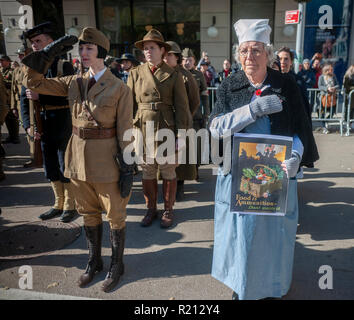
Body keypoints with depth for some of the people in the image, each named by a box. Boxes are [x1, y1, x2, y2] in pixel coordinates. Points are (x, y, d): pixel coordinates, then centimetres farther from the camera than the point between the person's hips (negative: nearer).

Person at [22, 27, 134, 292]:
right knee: (89, 213, 17)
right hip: (79, 157, 5)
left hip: (106, 158, -5)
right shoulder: (75, 82, 7)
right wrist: (50, 51, -2)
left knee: (115, 214, 8)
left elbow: (125, 131, -10)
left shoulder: (120, 88, -8)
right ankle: (94, 261, 36)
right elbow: (34, 83, 7)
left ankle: (117, 265, 28)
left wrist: (127, 169, -12)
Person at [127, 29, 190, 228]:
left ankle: (168, 210, 24)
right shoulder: (136, 74, 7)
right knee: (147, 173, 10)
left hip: (167, 130, -2)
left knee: (168, 172, 7)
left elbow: (182, 107, 0)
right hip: (143, 130, 2)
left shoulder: (174, 76, 1)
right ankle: (151, 209, 28)